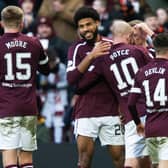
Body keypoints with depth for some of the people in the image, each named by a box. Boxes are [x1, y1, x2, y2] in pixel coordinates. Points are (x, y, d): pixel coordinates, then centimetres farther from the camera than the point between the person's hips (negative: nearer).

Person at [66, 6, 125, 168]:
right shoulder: (77, 49, 1)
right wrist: (91, 56, -21)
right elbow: (71, 79, -14)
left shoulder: (112, 45, 8)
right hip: (86, 111, -2)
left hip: (112, 110, 2)